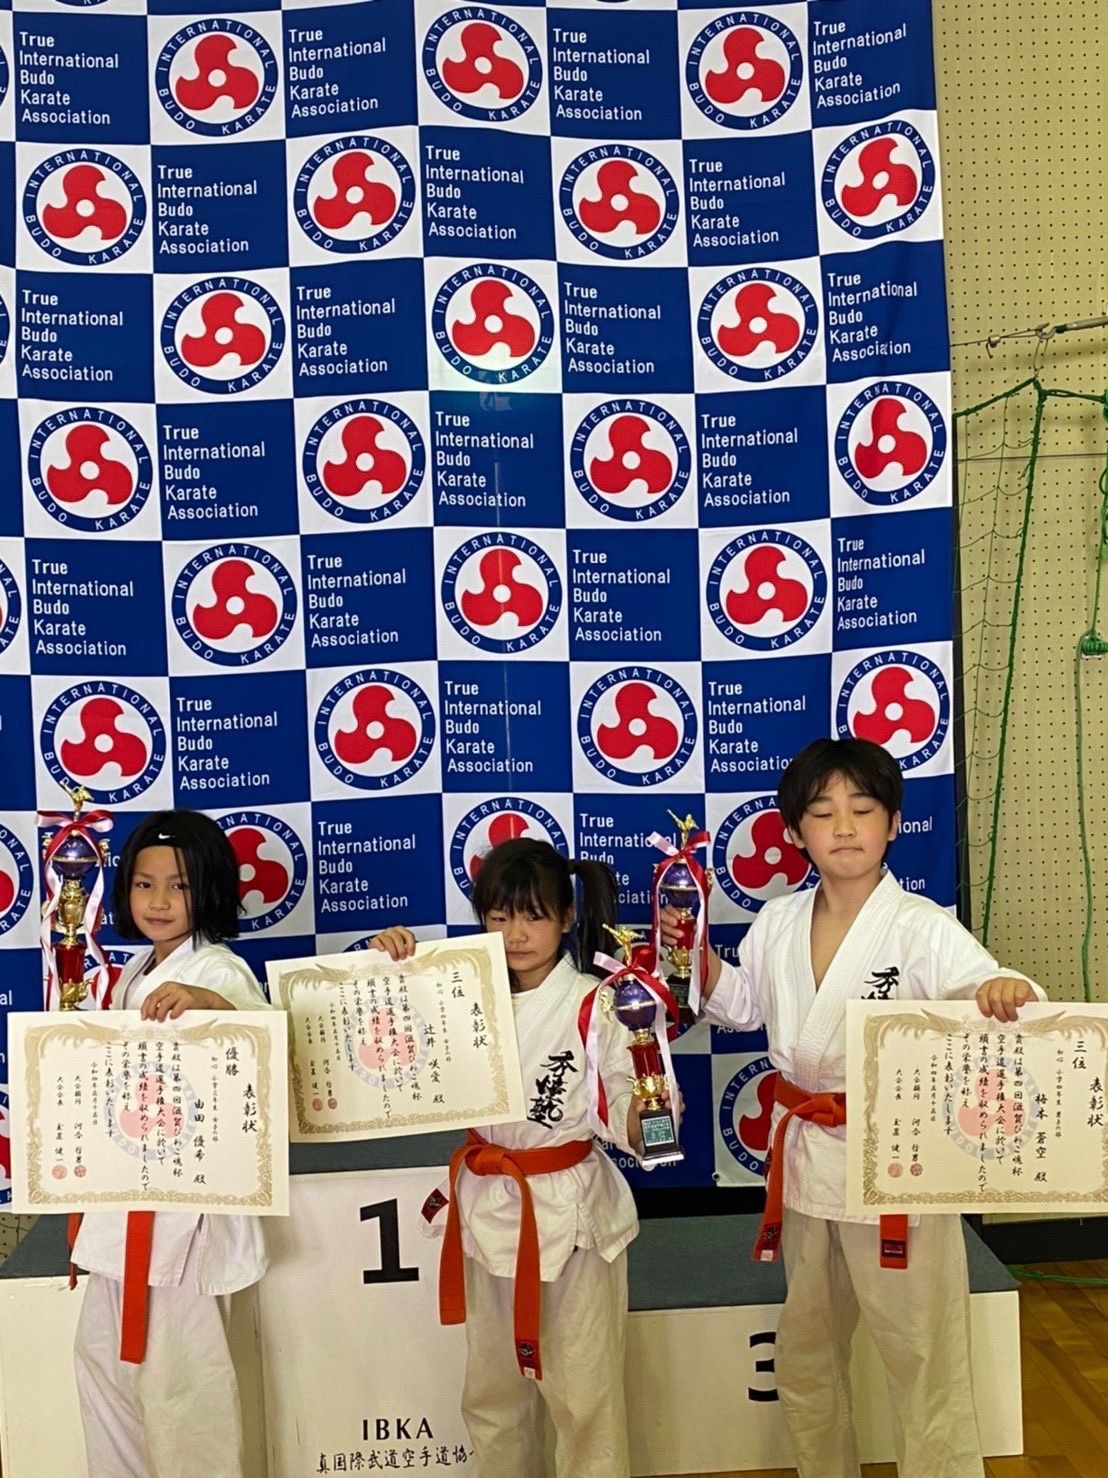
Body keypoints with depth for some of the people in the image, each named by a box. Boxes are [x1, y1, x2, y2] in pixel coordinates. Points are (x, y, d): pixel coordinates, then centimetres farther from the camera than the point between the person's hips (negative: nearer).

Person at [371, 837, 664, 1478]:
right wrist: (393, 966, -9)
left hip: (571, 1211, -4)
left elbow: (632, 1133, -13)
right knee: (493, 1392, 21)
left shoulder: (593, 1005, -14)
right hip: (490, 1209, 5)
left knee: (583, 1397, 7)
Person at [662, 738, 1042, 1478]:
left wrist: (1006, 990, -50)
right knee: (805, 1358, 24)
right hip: (804, 1157, 6)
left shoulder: (923, 928, -16)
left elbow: (985, 994, -28)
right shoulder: (777, 924, -1)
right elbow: (742, 1006, 14)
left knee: (925, 1361, 7)